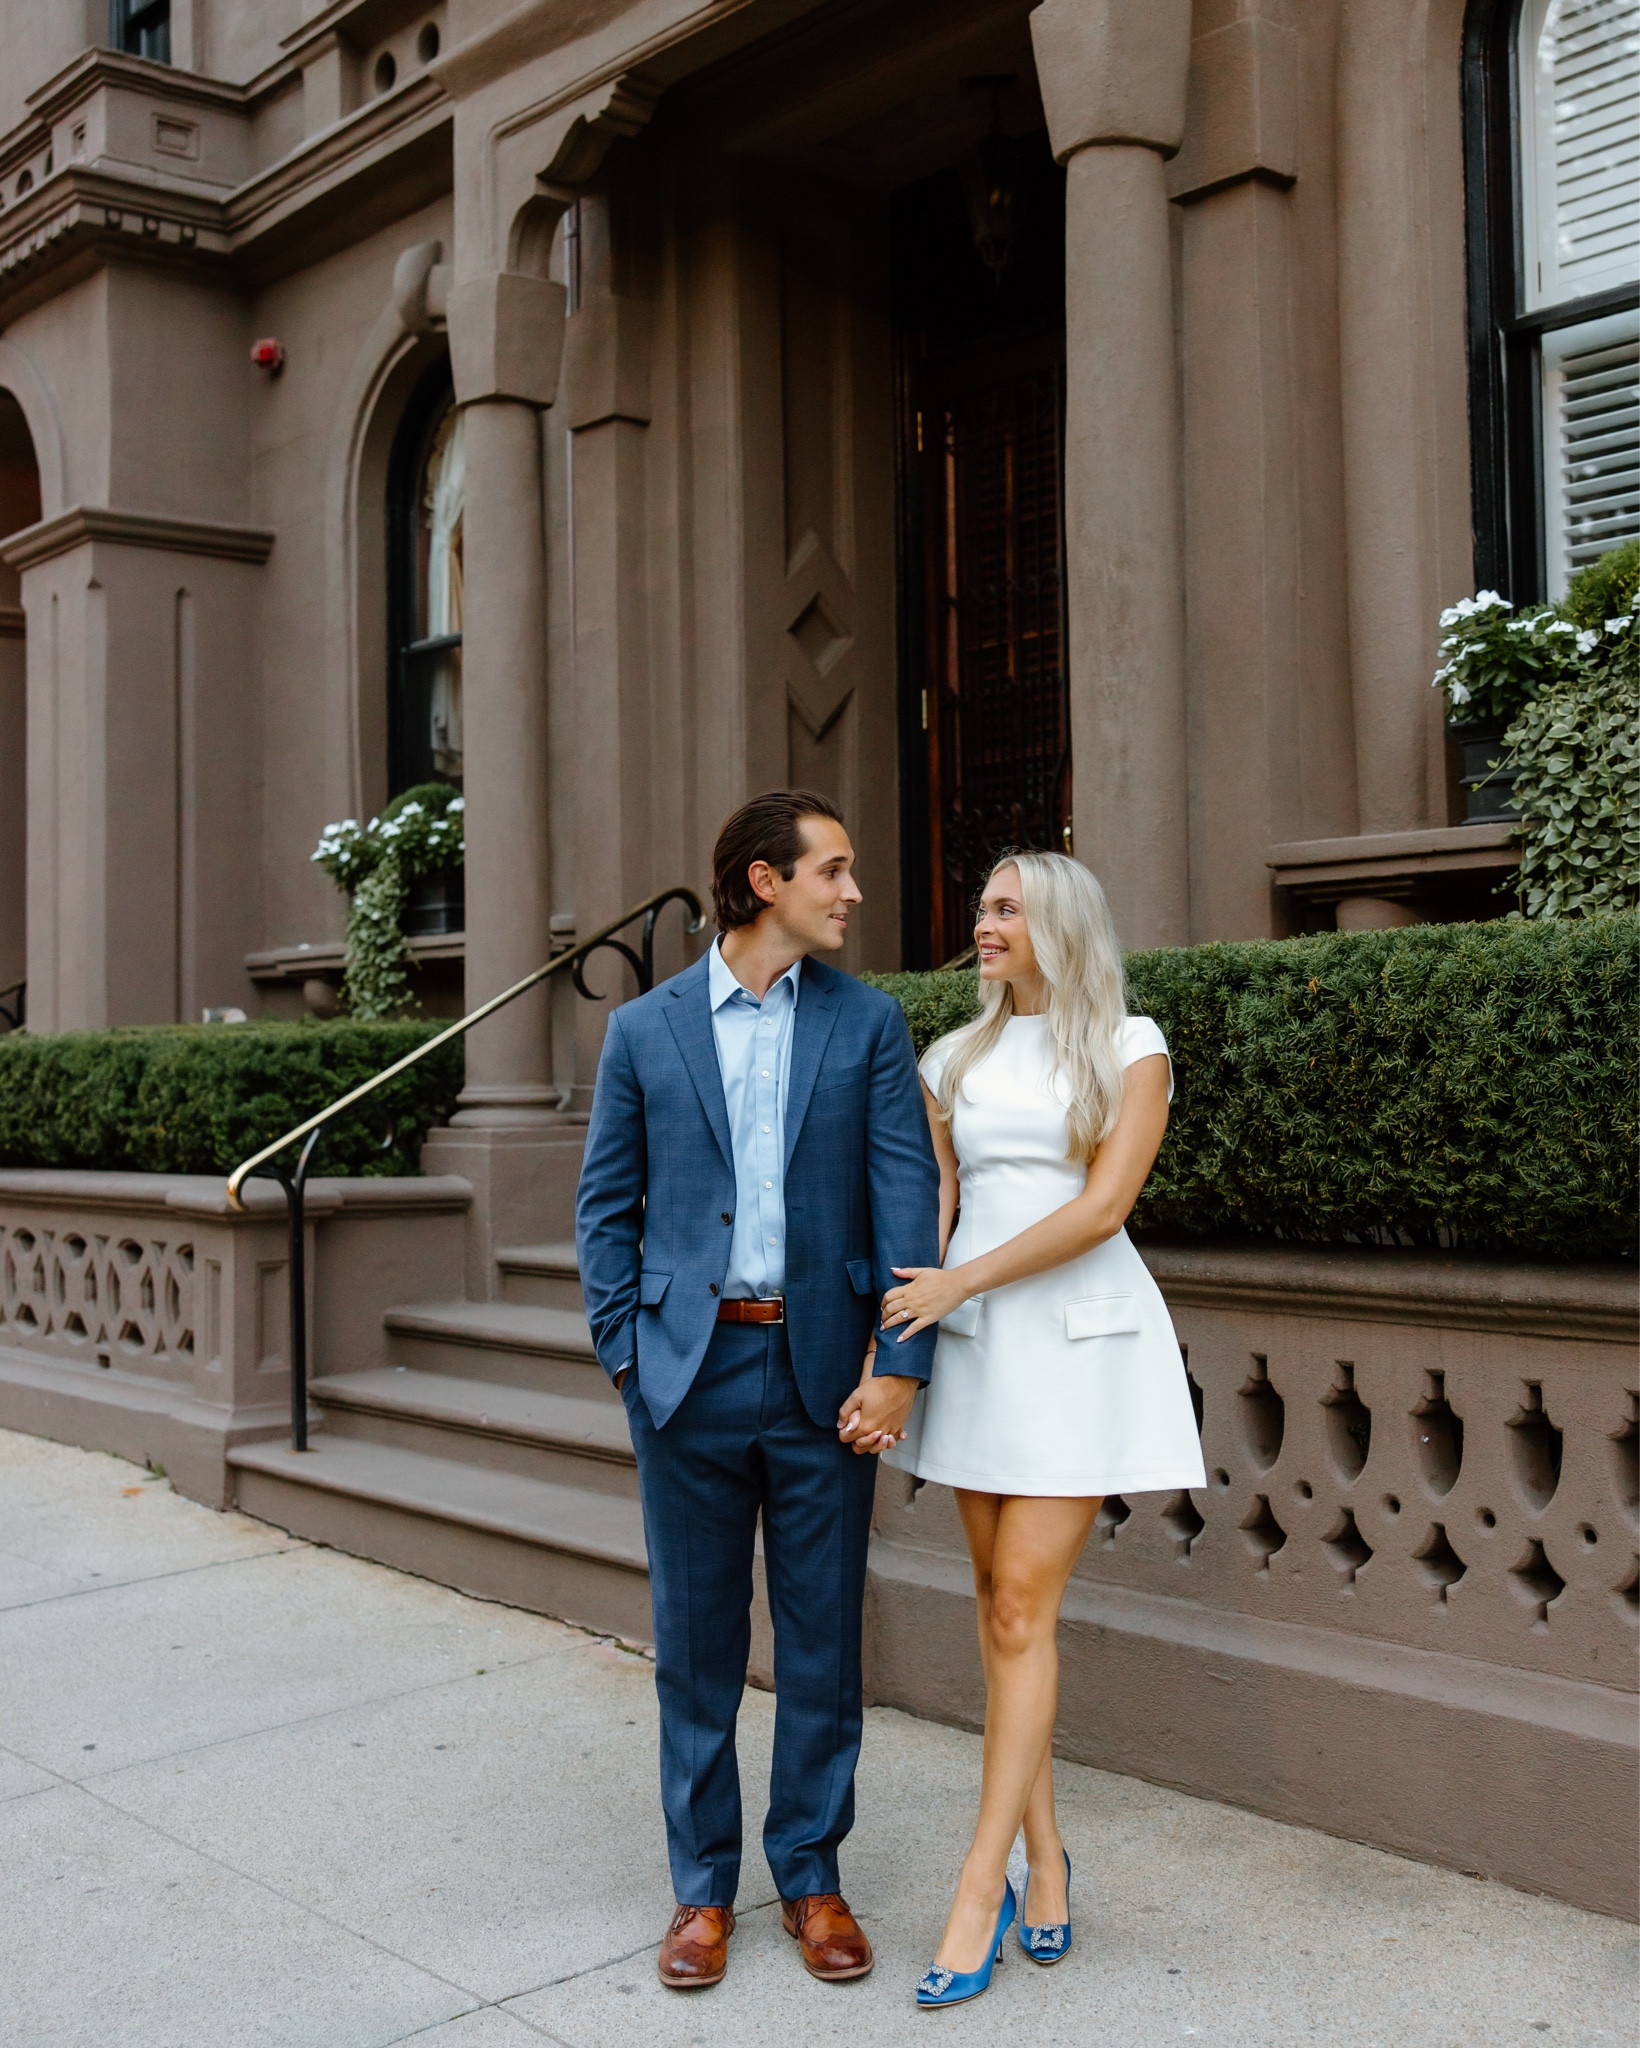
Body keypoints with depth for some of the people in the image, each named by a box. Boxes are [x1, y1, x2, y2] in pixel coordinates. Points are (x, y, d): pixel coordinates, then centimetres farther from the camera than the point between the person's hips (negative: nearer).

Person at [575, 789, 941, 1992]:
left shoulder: (868, 1023, 4)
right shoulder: (645, 1031, 4)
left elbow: (907, 1195, -2)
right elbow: (606, 1205, 7)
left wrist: (901, 1362, -9)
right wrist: (626, 1352, -1)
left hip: (822, 1372, 0)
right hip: (691, 1370, 0)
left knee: (824, 1642, 9)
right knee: (697, 1644, 10)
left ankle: (812, 1877, 27)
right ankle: (704, 1886, 26)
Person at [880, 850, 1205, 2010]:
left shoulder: (1130, 1047, -2)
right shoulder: (956, 1061, 11)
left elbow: (1103, 1206, -12)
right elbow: (926, 1215, 8)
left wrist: (959, 1282, -14)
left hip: (1080, 1342, -5)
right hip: (974, 1346, 5)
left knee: (1020, 1611, -8)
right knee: (1006, 1605, 9)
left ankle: (979, 1893, -1)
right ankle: (1046, 1859, 22)